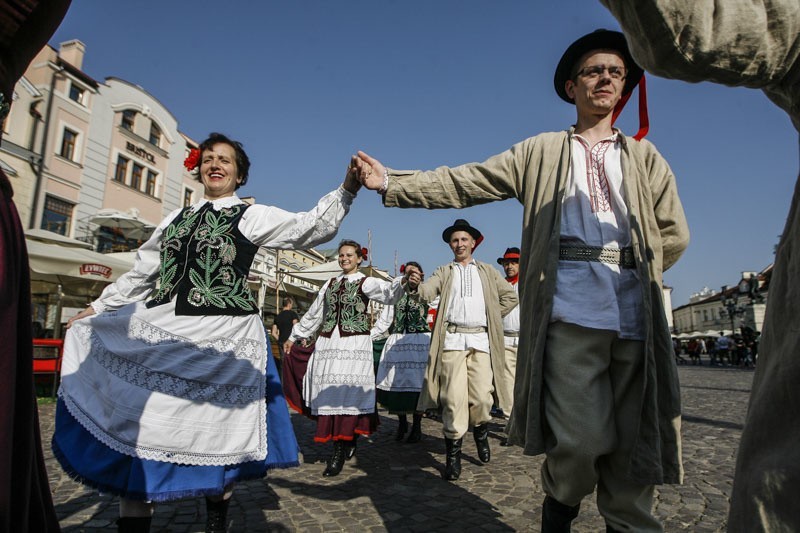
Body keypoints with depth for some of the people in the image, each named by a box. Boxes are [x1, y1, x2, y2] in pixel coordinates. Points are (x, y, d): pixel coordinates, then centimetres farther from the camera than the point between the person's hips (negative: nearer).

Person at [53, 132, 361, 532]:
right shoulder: (176, 218, 18)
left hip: (222, 338, -5)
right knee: (137, 425, 4)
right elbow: (142, 273, 25)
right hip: (158, 333, 5)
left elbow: (311, 228, -9)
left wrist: (347, 188, -23)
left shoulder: (253, 216, 3)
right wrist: (97, 308, 27)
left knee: (218, 429, 5)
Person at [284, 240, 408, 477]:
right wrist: (293, 337, 26)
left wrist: (403, 282, -42)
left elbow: (388, 292, -20)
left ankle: (339, 452, -1)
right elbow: (314, 313, 23)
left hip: (354, 344, -5)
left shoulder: (366, 283, 0)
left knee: (346, 393, -9)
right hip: (327, 344, 5)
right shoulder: (331, 283, 17)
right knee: (329, 394, 5)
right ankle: (348, 442, 22)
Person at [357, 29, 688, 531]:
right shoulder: (540, 152, 15)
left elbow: (674, 235, 15)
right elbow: (461, 183, 6)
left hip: (636, 313, 3)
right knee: (582, 439, -9)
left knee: (633, 449, 5)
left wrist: (630, 273, 7)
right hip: (570, 308, -2)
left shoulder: (645, 156, 20)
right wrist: (391, 182, -2)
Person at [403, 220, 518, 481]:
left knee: (481, 398, -2)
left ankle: (481, 433, 30)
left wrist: (492, 317, 10)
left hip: (480, 339, 1)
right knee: (453, 399, -6)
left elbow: (511, 296, 19)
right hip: (452, 339, -1)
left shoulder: (487, 271, 19)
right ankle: (453, 455, 6)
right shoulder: (444, 272, 15)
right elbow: (427, 293, -3)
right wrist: (415, 284, -25)